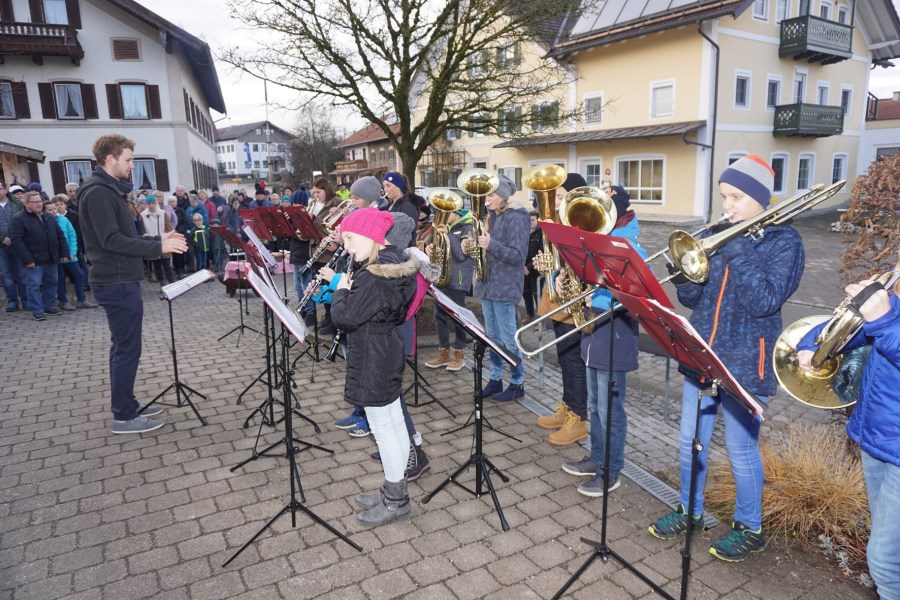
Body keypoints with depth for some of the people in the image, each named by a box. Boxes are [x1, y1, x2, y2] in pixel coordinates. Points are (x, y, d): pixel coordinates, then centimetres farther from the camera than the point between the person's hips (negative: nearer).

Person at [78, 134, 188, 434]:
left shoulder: (109, 189, 16)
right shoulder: (98, 192, -16)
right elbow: (112, 241, -23)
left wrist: (158, 240, 10)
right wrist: (158, 247, -22)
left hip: (119, 281, 11)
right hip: (117, 283, -11)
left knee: (123, 346, 15)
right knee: (127, 348, -4)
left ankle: (126, 406, 26)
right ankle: (124, 417, 5)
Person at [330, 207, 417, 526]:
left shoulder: (372, 277, -25)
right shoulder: (394, 264, 5)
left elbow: (344, 317, -23)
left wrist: (341, 290, -6)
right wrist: (350, 288, 2)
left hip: (372, 361, -10)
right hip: (387, 354, 10)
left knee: (382, 428, 3)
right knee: (394, 422, 17)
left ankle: (396, 501, 18)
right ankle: (396, 490, 33)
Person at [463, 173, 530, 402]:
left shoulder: (516, 219, -12)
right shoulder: (491, 218, 12)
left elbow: (517, 256, -20)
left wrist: (491, 244, -31)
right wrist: (472, 246, -2)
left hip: (504, 286, -8)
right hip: (487, 283, 8)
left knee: (508, 338, 0)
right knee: (492, 336, 14)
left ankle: (517, 384, 12)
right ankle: (495, 379, 25)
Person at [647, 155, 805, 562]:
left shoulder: (784, 241, -7)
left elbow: (766, 301, -20)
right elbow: (691, 297, 5)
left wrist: (739, 252, -23)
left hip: (745, 363, -5)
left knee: (740, 449, 7)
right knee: (690, 440, 14)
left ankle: (749, 528, 29)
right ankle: (690, 510, 34)